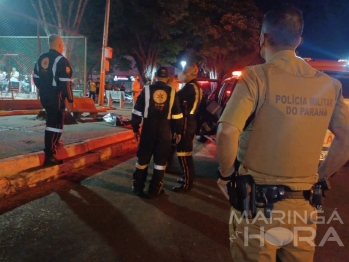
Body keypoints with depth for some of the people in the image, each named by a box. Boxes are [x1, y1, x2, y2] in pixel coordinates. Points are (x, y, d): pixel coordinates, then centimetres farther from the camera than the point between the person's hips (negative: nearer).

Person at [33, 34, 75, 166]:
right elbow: (65, 83, -19)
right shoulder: (61, 60, -15)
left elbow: (36, 78, 17)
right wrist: (71, 100, -11)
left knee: (52, 120, 28)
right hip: (56, 97, -8)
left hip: (44, 96, 8)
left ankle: (52, 143, 41)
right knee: (55, 124, -4)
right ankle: (49, 155, -5)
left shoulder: (41, 58, 9)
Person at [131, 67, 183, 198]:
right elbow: (177, 114, 4)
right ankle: (154, 190, 13)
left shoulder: (147, 89, 0)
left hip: (148, 128, 0)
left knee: (143, 158, 11)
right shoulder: (172, 92, 1)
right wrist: (178, 131, 13)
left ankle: (138, 187, 19)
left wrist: (135, 128, 9)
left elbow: (137, 111, 0)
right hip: (164, 129, 0)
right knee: (160, 160, 8)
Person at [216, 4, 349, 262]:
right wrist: (320, 177, 15)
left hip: (257, 200, -4)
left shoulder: (257, 76, -12)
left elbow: (227, 132, -23)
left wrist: (226, 174, -6)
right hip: (303, 203, 4)